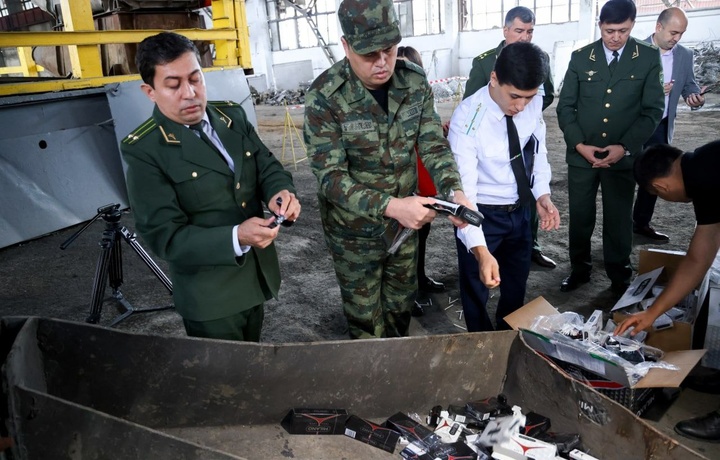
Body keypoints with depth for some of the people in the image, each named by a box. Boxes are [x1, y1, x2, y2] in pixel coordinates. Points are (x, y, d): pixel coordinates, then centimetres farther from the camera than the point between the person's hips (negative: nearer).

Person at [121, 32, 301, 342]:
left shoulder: (234, 116, 1)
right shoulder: (144, 150, -17)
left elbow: (267, 167, 3)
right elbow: (165, 236, -21)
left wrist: (281, 192, -21)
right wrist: (236, 238, -35)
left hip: (257, 277, 6)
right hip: (210, 295, -6)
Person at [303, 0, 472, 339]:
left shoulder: (415, 82, -9)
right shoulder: (325, 98, -23)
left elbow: (434, 145, -6)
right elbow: (330, 177, -25)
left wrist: (454, 191, -26)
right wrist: (391, 206, -38)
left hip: (403, 221, 4)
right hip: (354, 231, -4)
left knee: (401, 302, 25)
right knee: (365, 319, 15)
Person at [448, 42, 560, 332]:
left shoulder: (534, 103, -12)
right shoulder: (467, 119, -28)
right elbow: (463, 189, -32)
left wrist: (542, 194, -11)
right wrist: (480, 250, -42)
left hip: (520, 210, 5)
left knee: (517, 285, 25)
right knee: (476, 291, 15)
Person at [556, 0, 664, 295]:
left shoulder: (649, 58, -1)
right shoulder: (581, 57, 1)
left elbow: (653, 109, -3)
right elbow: (565, 106, 1)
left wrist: (624, 147, -13)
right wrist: (579, 144, -11)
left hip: (623, 156, -1)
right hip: (581, 154, 1)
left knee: (619, 219, 9)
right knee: (580, 216, 9)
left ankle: (619, 277, 25)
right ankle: (579, 269, 27)